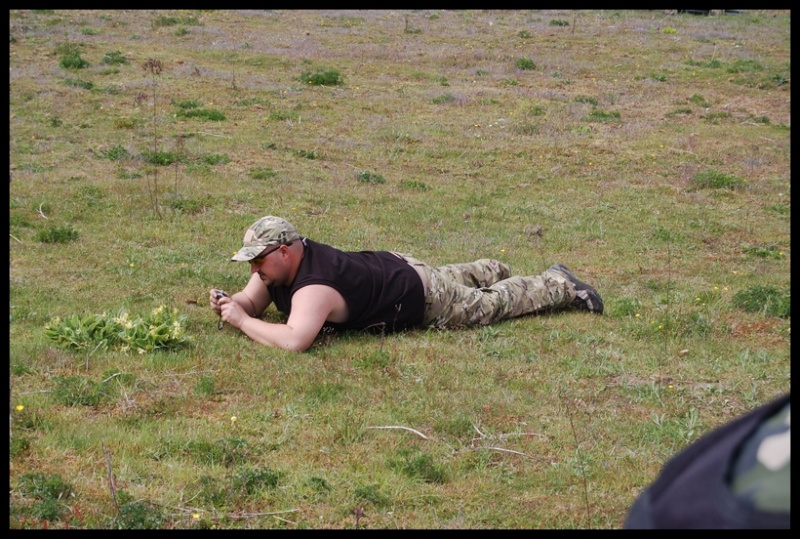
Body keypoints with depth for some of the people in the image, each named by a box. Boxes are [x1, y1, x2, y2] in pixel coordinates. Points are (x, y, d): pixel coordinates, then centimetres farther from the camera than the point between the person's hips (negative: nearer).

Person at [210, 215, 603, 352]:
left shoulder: (314, 286, -42)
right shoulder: (277, 265, -17)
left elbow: (294, 340, -57)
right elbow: (250, 303, -6)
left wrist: (242, 321, -47)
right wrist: (228, 305, -28)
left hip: (422, 298, -7)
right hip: (392, 266, 7)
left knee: (492, 304, 16)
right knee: (454, 278, 37)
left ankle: (560, 287, 36)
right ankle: (496, 271, 64)